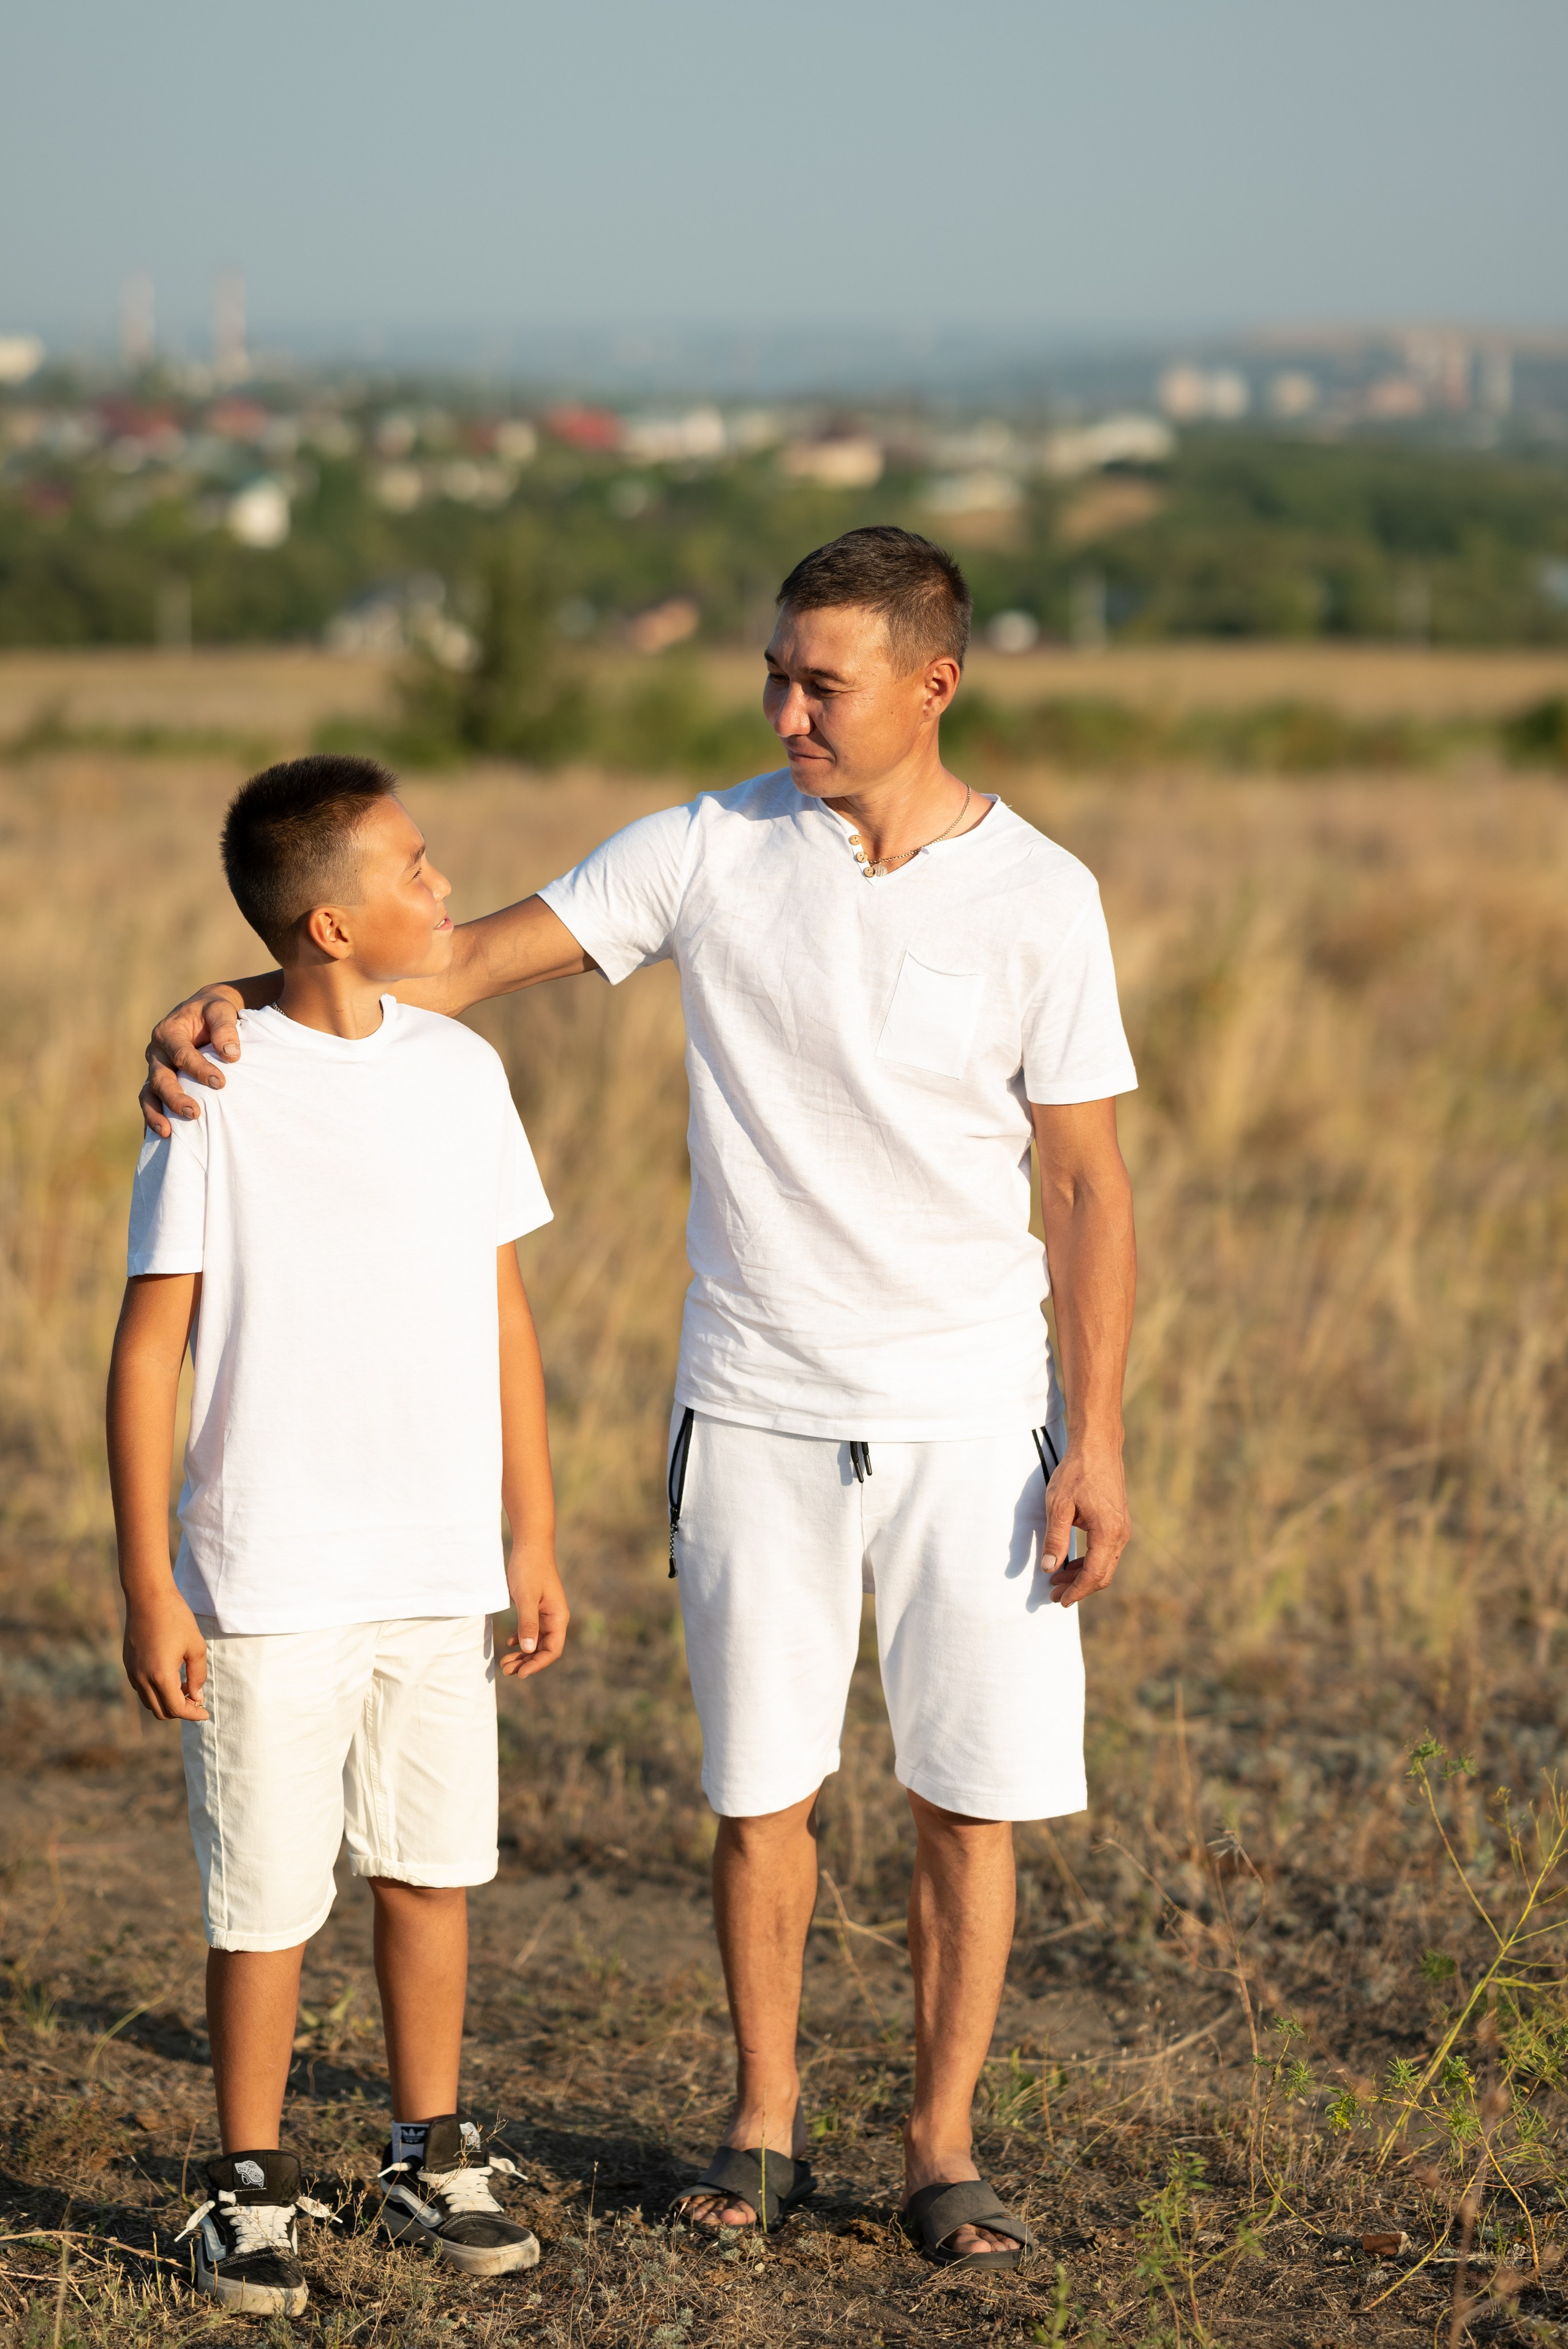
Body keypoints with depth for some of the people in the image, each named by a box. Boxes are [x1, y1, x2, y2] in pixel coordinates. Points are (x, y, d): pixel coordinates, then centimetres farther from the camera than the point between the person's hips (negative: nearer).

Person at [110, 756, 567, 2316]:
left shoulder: (459, 1071, 5)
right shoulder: (218, 1090, -10)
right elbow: (148, 1351, -8)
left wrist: (534, 1539, 12)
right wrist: (147, 1587, -10)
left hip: (438, 1574, 4)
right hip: (268, 1583, -4)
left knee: (430, 1866, 12)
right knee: (266, 1896, 3)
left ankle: (431, 2160, 27)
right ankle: (251, 2191, 18)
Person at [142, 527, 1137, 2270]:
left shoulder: (1038, 899, -5)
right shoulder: (710, 852, -2)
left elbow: (1088, 1182, -2)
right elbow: (460, 963, -3)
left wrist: (1095, 1440, -6)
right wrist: (240, 1000, -18)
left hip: (972, 1418, -1)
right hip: (756, 1409, 1)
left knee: (971, 1794, 1)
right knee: (760, 1785, 8)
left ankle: (941, 2145, 14)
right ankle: (763, 2124, 23)